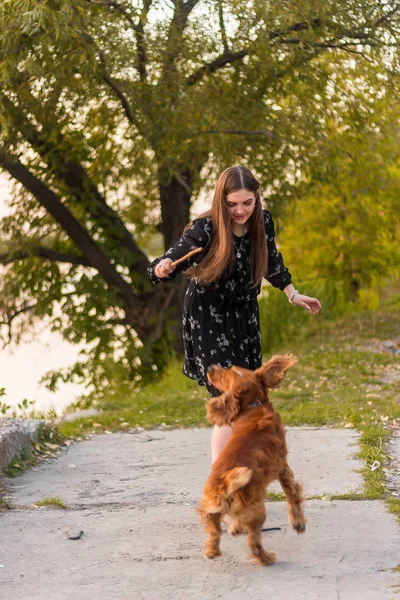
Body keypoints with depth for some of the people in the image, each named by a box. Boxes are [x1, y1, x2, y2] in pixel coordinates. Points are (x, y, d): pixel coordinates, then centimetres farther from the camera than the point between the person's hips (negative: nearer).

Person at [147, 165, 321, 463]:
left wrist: (293, 294, 19)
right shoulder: (204, 229, -24)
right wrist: (162, 269, -47)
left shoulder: (263, 222, -9)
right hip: (209, 317, -6)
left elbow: (272, 260, 11)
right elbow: (171, 262, -24)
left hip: (245, 315, 6)